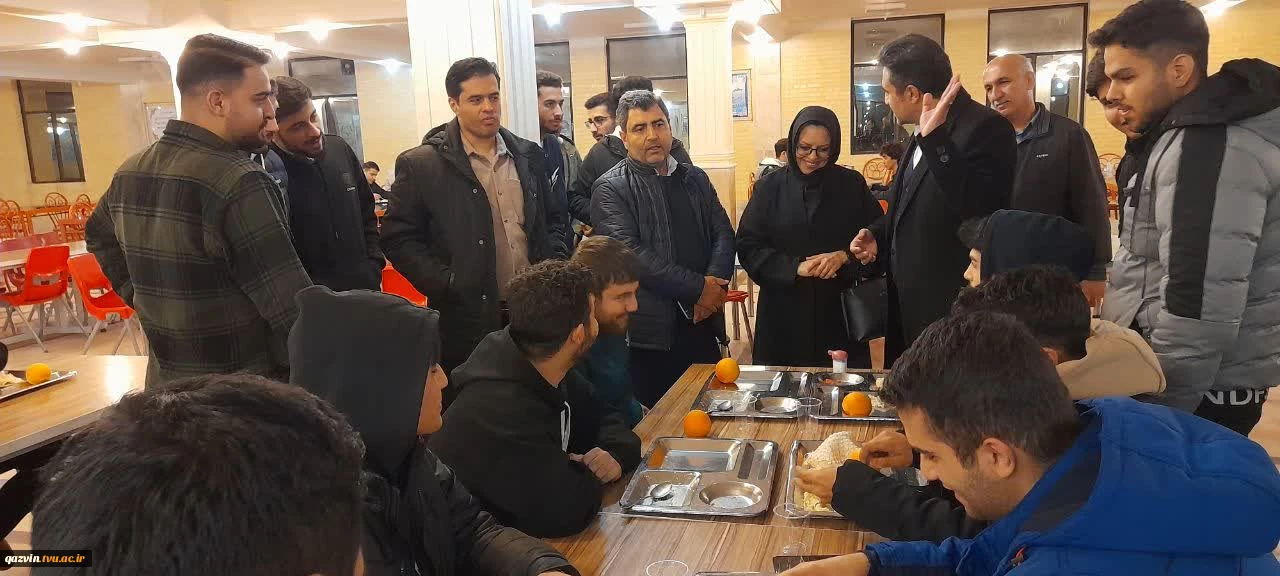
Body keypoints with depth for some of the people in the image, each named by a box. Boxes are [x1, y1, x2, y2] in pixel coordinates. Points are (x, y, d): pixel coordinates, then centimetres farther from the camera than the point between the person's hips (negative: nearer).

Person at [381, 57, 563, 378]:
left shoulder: (528, 156, 9)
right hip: (468, 319, -3)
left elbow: (552, 219, 18)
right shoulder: (420, 164, -5)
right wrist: (446, 285, -13)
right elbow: (398, 239, -4)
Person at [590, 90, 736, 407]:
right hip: (650, 330, -5)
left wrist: (715, 285, -11)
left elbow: (723, 234, 9)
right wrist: (698, 288, -17)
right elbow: (630, 253, -16)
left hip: (703, 323, 5)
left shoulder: (695, 178, 14)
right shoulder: (611, 188, -5)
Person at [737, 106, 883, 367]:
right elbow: (748, 246, -2)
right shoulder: (770, 188, 2)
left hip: (839, 313, 1)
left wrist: (844, 257, -14)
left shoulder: (852, 185, 3)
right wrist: (795, 267, -15)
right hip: (784, 315, 0)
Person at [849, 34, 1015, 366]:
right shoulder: (924, 133, 12)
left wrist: (934, 140, -31)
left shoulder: (985, 127, -18)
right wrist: (878, 235, 8)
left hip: (951, 311, -9)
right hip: (910, 301, 9)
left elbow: (979, 211, -30)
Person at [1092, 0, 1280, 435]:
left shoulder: (1209, 151, -23)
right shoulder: (1189, 135, 11)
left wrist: (1155, 408, -20)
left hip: (1200, 390, -10)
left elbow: (1198, 303, -27)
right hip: (1187, 379, 10)